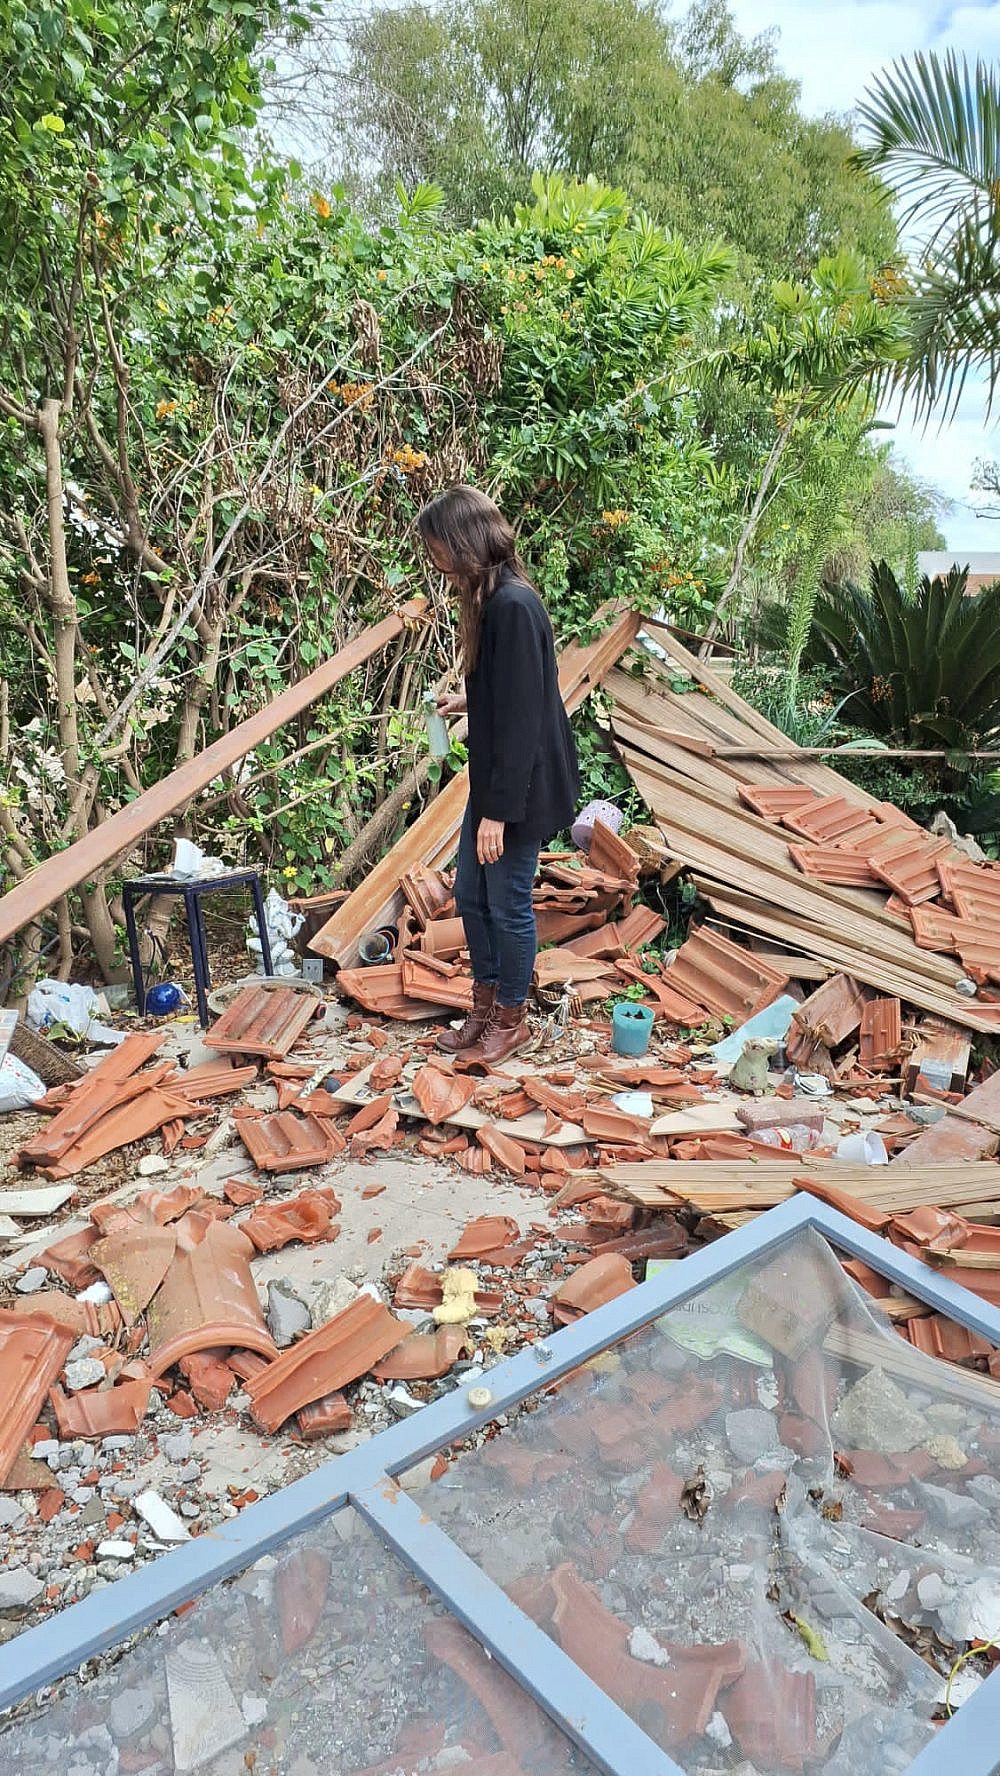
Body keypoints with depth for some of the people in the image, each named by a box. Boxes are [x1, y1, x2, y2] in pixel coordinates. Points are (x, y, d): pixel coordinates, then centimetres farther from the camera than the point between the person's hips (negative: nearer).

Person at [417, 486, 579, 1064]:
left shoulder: (513, 606, -23)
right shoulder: (490, 598, 6)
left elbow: (522, 718, -25)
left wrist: (499, 810, -23)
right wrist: (468, 702, 32)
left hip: (523, 789, -9)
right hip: (493, 779, 10)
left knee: (508, 904, 5)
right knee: (471, 893, 17)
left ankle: (512, 1020, 25)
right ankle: (486, 1005, 34)